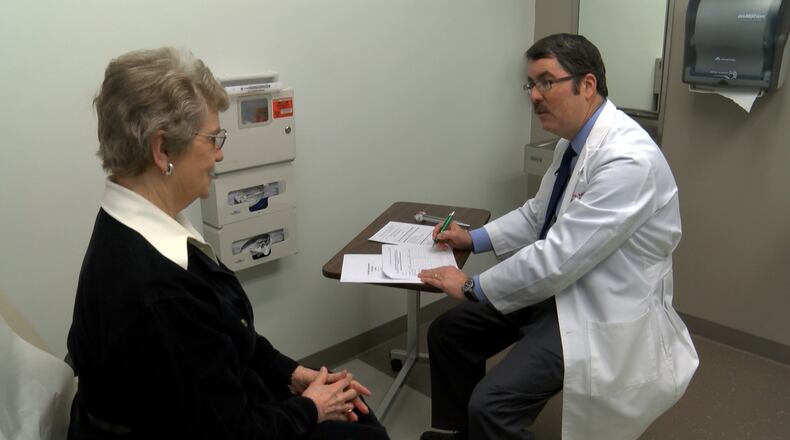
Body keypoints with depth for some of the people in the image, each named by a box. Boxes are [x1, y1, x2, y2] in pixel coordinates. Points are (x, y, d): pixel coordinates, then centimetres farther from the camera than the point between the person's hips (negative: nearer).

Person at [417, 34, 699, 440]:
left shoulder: (627, 161, -27)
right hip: (556, 285, 9)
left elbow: (559, 257, -28)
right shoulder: (573, 140, 2)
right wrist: (474, 239, 5)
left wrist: (473, 287, -17)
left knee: (491, 403, -23)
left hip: (603, 312, -9)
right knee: (448, 332, 8)